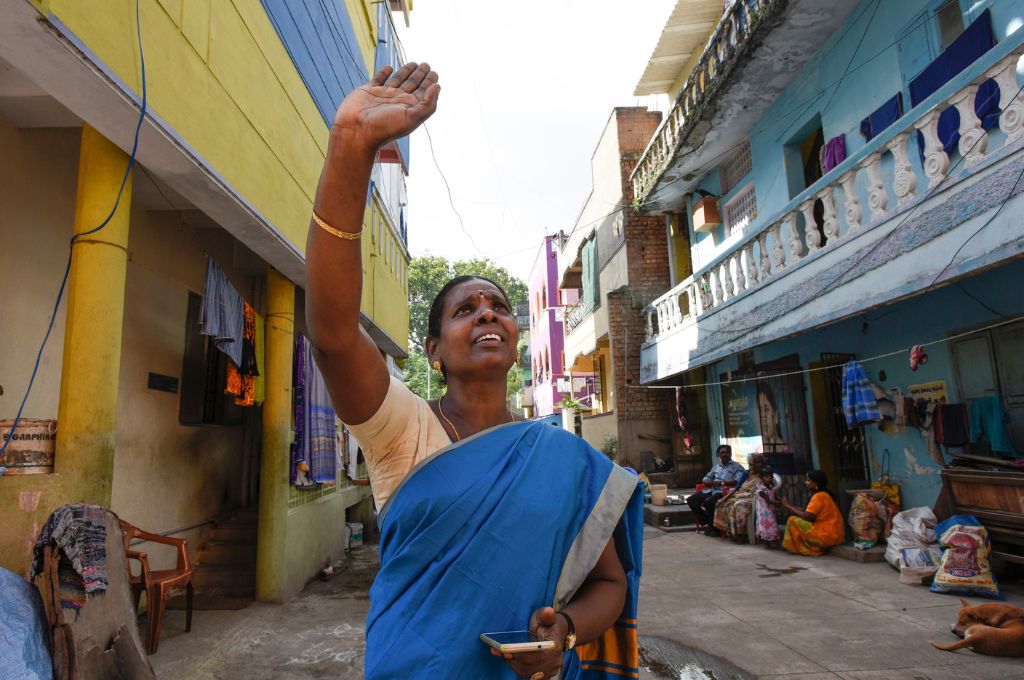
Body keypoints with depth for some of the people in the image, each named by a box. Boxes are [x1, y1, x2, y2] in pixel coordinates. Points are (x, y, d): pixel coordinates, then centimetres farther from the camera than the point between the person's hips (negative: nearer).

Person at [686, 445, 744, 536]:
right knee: (691, 500, -10)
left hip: (724, 491, -7)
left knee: (708, 501, -35)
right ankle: (706, 523, -3)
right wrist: (708, 482, 2)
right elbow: (706, 478, 28)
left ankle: (714, 527, -14)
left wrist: (722, 483, -18)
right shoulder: (716, 466, 27)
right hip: (711, 489, 7)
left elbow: (737, 481, -10)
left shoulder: (736, 466, 8)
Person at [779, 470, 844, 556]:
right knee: (799, 520, 17)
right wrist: (790, 505, 8)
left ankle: (811, 549, 1)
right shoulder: (823, 494, 12)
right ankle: (815, 547, 11)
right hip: (834, 534, 10)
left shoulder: (819, 496, -17)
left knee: (793, 521, -10)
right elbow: (809, 513, 12)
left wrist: (788, 506, -8)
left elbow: (806, 516, -20)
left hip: (828, 535, -10)